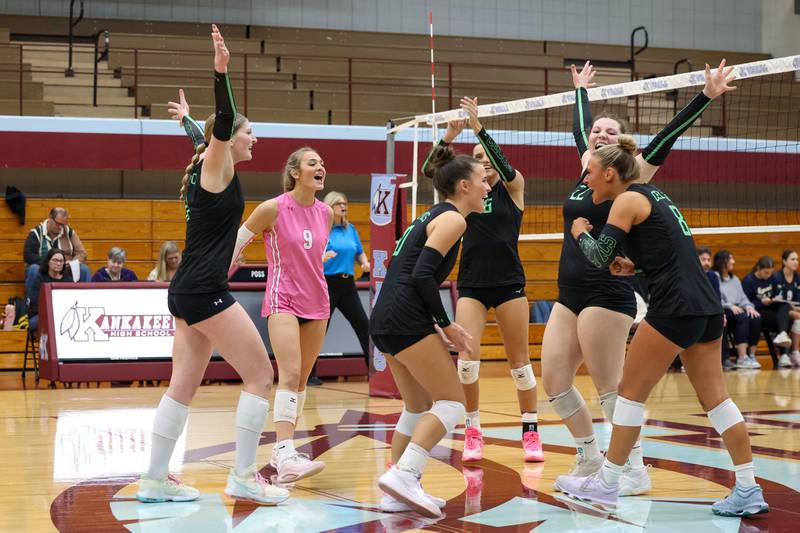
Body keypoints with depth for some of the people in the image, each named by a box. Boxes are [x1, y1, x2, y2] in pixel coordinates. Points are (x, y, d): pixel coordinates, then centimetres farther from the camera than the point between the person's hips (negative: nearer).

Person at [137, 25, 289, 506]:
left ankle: (156, 479, 11)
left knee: (184, 386, 10)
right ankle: (243, 478, -4)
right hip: (205, 291, -10)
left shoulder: (208, 169, 15)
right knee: (260, 375, -5)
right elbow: (223, 123, -27)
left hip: (188, 292, 10)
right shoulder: (217, 166, -8)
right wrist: (221, 71, -37)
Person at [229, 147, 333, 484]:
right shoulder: (273, 209, -11)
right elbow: (236, 242, -2)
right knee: (290, 375, -20)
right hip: (282, 301, -6)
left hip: (316, 302, 6)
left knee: (302, 379, 9)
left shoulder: (325, 213, 5)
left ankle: (283, 449, 18)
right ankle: (285, 457, -27)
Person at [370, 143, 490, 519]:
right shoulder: (452, 219, -6)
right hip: (406, 319, -10)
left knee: (418, 409, 15)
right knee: (452, 402, -5)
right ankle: (403, 474, -18)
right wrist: (446, 325, -10)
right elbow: (422, 275, -17)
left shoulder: (432, 216, 22)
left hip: (384, 318, 10)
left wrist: (435, 326, 15)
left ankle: (397, 493, 12)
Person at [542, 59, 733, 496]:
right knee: (553, 380, 3)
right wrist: (582, 90, 44)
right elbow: (580, 127, 30)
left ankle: (635, 471, 4)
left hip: (607, 294, -7)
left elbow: (665, 139, -11)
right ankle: (589, 458, 18)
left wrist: (706, 97, -17)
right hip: (570, 295, 7)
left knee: (608, 385, -7)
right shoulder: (586, 170, 14)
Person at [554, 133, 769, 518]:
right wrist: (634, 266, 12)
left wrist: (580, 232, 8)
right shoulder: (652, 195, 20)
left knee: (631, 392, 0)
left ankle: (606, 486, 6)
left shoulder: (627, 200, -6)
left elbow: (600, 257, -11)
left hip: (675, 306, -9)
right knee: (715, 397, 9)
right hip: (706, 305, 9)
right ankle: (748, 491, 9)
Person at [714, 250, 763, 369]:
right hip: (722, 312, -7)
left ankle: (751, 355, -25)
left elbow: (743, 298, 18)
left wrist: (749, 307, -4)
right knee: (742, 317, -35)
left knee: (756, 317, -24)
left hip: (737, 309, 7)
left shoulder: (735, 279, 28)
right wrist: (730, 306, -21)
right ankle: (742, 358, -43)